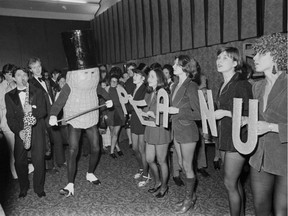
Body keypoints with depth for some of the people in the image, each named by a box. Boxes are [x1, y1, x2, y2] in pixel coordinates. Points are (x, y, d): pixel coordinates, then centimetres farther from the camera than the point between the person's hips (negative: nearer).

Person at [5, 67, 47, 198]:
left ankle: (39, 188, 14)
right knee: (19, 161, 2)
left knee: (39, 160, -4)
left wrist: (33, 110, -23)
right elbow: (10, 117, 3)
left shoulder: (37, 92, 6)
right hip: (20, 132, 1)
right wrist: (18, 131, -11)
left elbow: (43, 111, -1)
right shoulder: (9, 96, 9)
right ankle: (23, 188, 24)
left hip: (37, 130, -1)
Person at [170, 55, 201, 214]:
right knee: (181, 164, 18)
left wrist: (178, 112, -19)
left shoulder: (191, 86, -16)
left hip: (188, 130, -8)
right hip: (176, 129, 8)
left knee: (187, 167, 6)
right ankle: (190, 195, 36)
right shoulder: (175, 85, 8)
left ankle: (189, 199, 26)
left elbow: (198, 113, -16)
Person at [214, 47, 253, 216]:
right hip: (225, 138, 8)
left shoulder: (242, 84, -12)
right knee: (236, 182, 17)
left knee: (230, 183, -1)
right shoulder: (224, 85, 13)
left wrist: (225, 113, -19)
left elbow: (248, 114, -16)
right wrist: (215, 113, 5)